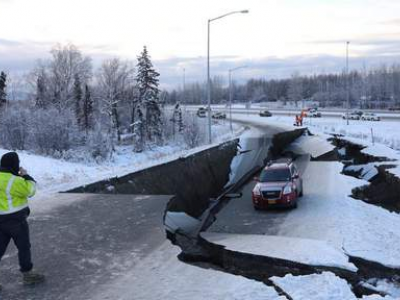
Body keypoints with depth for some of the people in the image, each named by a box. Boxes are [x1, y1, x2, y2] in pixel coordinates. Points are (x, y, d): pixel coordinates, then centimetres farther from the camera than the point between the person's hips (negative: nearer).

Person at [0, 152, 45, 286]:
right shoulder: (12, 180, -22)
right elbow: (29, 191, -15)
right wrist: (25, 175, -5)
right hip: (15, 219, -8)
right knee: (24, 247, 8)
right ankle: (28, 275, 20)